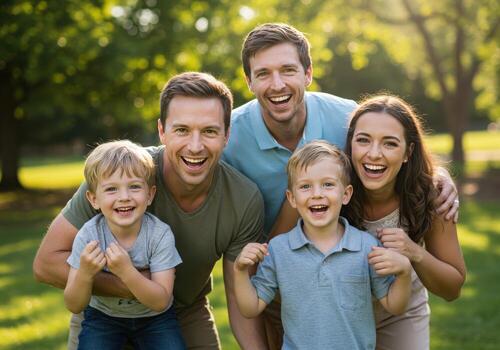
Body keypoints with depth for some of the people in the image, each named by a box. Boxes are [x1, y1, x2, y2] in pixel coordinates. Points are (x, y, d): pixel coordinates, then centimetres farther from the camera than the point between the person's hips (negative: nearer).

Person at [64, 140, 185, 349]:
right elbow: (74, 306, -15)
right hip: (103, 315, 1)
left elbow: (161, 302, -23)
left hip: (154, 318, 0)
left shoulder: (160, 234, -21)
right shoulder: (89, 235, -19)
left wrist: (127, 272, -37)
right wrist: (85, 274, -35)